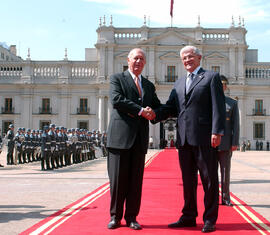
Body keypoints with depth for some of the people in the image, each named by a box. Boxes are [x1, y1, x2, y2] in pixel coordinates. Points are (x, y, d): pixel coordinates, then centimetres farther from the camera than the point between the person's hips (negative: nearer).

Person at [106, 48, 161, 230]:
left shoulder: (149, 85, 22)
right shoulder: (117, 78, 6)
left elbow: (158, 107, 19)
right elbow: (116, 100, -10)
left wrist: (152, 113, -5)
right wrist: (141, 110, -13)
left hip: (140, 138, 4)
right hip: (121, 135, -4)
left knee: (136, 179, 5)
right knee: (118, 178, -2)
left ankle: (131, 217, 13)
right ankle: (115, 216, 9)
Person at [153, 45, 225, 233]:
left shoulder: (212, 77, 3)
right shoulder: (179, 83, 21)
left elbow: (218, 106, -6)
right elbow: (170, 108, 15)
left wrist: (217, 132, -16)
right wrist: (154, 115, -4)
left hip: (205, 139, -6)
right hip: (184, 140, 6)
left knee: (209, 180, 1)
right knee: (188, 180, 12)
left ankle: (210, 220, 9)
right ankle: (188, 217, 21)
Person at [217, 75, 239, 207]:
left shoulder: (232, 103, 10)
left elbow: (235, 124, 5)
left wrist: (235, 143, -3)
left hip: (225, 144, 1)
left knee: (225, 171, 5)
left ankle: (225, 198, 14)